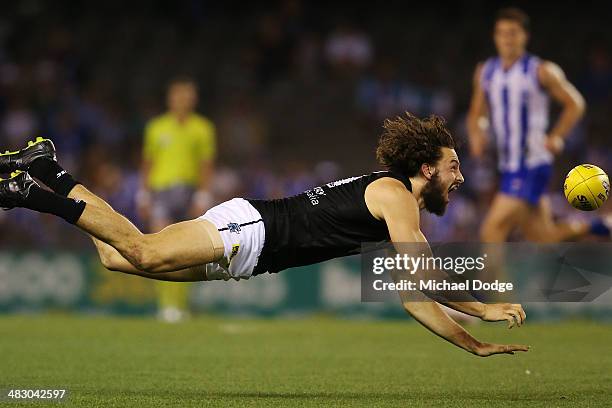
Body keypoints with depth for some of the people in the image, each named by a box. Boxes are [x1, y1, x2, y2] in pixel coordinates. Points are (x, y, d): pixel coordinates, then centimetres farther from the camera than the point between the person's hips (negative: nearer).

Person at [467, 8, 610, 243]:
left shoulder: (540, 71, -8)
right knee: (544, 238, 13)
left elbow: (575, 104, 0)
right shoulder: (485, 72, 8)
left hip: (532, 167, -7)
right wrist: (476, 135, -5)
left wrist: (556, 139, -11)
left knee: (493, 230, -18)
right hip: (507, 168, 7)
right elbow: (476, 115, 16)